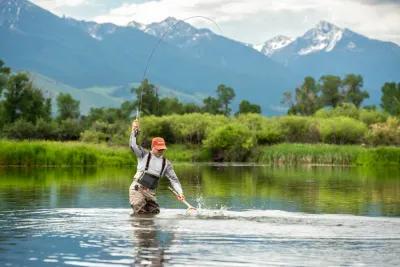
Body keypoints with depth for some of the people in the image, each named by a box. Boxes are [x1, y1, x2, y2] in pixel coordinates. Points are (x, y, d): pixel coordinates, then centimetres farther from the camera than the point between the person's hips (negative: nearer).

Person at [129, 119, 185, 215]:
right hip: (137, 189, -5)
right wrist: (134, 132, -19)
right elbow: (133, 146, -13)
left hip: (150, 193, 5)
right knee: (140, 212, -18)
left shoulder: (166, 163, 11)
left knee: (154, 212, -2)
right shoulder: (144, 155, 2)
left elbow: (174, 179, 10)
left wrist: (180, 192, -2)